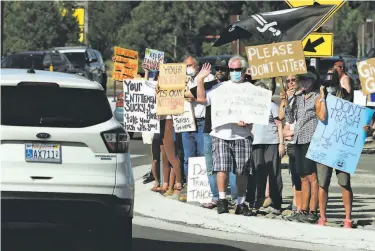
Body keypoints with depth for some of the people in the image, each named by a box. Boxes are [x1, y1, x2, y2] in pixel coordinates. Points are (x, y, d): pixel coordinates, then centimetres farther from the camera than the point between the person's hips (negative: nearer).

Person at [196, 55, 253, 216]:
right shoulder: (221, 87, 13)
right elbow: (201, 98, 9)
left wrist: (248, 121, -13)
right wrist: (200, 79, -1)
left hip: (242, 135, 0)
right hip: (222, 134, 0)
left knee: (242, 172, 2)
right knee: (222, 168, -9)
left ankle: (241, 203, 10)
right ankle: (222, 200, 4)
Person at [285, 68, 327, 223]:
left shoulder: (317, 97, -3)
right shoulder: (297, 98, 17)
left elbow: (322, 116, -17)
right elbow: (290, 119, 14)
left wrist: (322, 98, -18)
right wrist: (287, 101, 7)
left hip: (311, 141, -7)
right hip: (299, 141, 7)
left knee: (312, 177, -8)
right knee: (304, 178, 9)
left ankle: (313, 212, -7)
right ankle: (304, 211, 12)